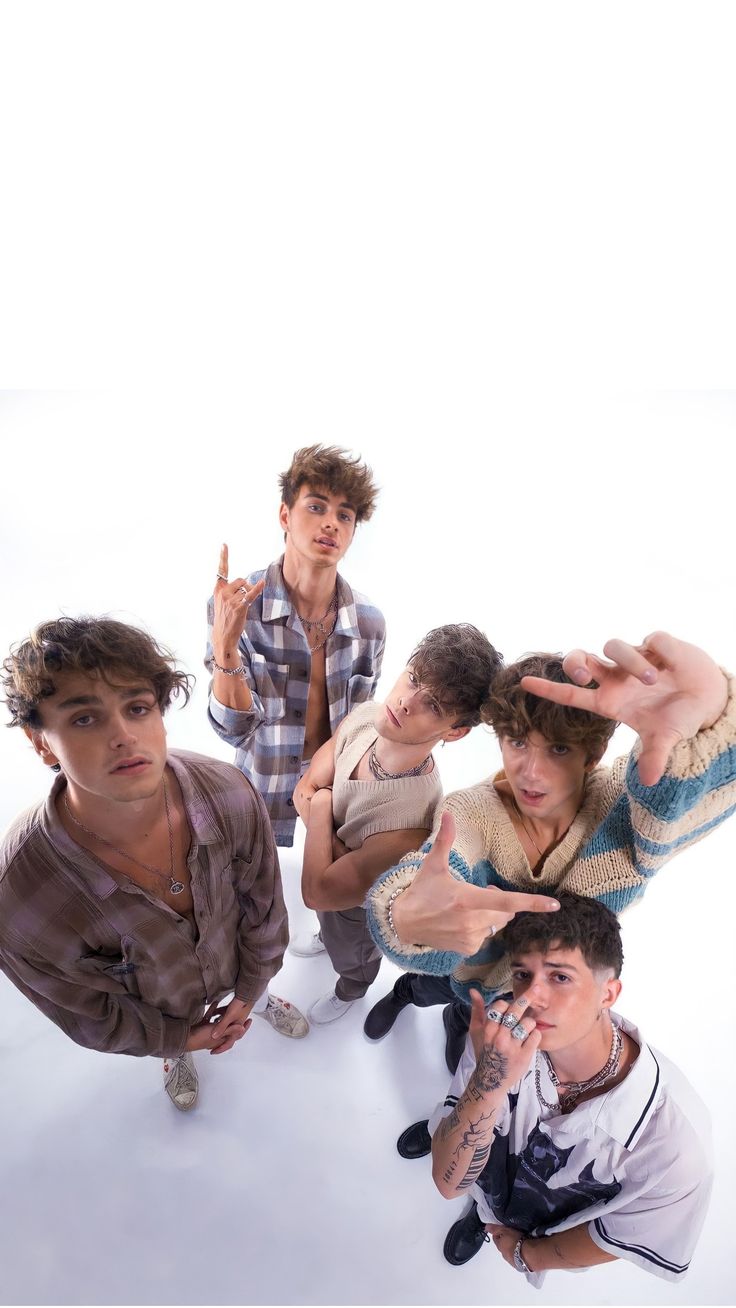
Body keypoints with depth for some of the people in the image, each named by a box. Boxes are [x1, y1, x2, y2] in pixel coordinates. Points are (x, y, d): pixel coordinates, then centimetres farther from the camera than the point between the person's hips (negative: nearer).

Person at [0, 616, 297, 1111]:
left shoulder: (230, 794, -38)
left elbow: (263, 904, -16)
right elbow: (92, 1018, -19)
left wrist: (249, 992, -2)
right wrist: (180, 1037, -5)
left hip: (234, 964, 1)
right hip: (157, 1010, -1)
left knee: (256, 990, 36)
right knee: (175, 1045, 35)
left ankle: (263, 1001, 72)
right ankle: (180, 1059, 71)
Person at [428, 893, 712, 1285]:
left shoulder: (674, 1133, -39)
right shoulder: (504, 1035, -34)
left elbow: (629, 1237, -19)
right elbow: (449, 1181, -31)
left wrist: (526, 1253, -5)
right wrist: (489, 1082, -49)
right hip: (489, 1189, 0)